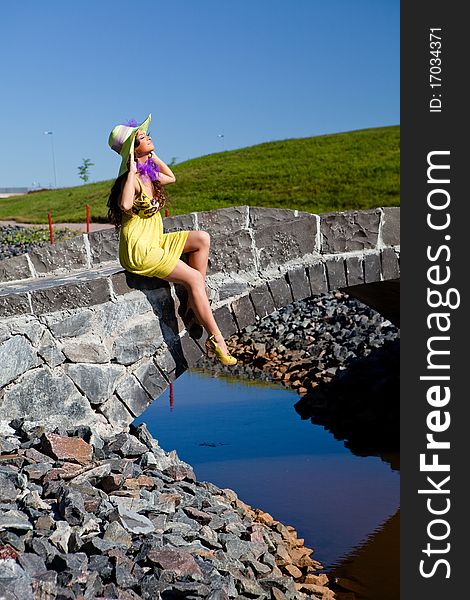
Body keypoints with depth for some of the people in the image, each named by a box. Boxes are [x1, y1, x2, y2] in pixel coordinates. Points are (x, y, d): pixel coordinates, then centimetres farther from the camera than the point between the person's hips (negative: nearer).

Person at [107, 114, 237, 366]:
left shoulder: (148, 173, 9)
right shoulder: (131, 178, -17)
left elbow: (171, 177, 30)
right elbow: (125, 205, -38)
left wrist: (152, 156, 18)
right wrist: (132, 169, -29)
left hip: (154, 243, 9)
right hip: (138, 250, -9)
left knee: (202, 239, 2)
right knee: (194, 278, -16)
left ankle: (194, 302, 0)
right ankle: (216, 340, -11)